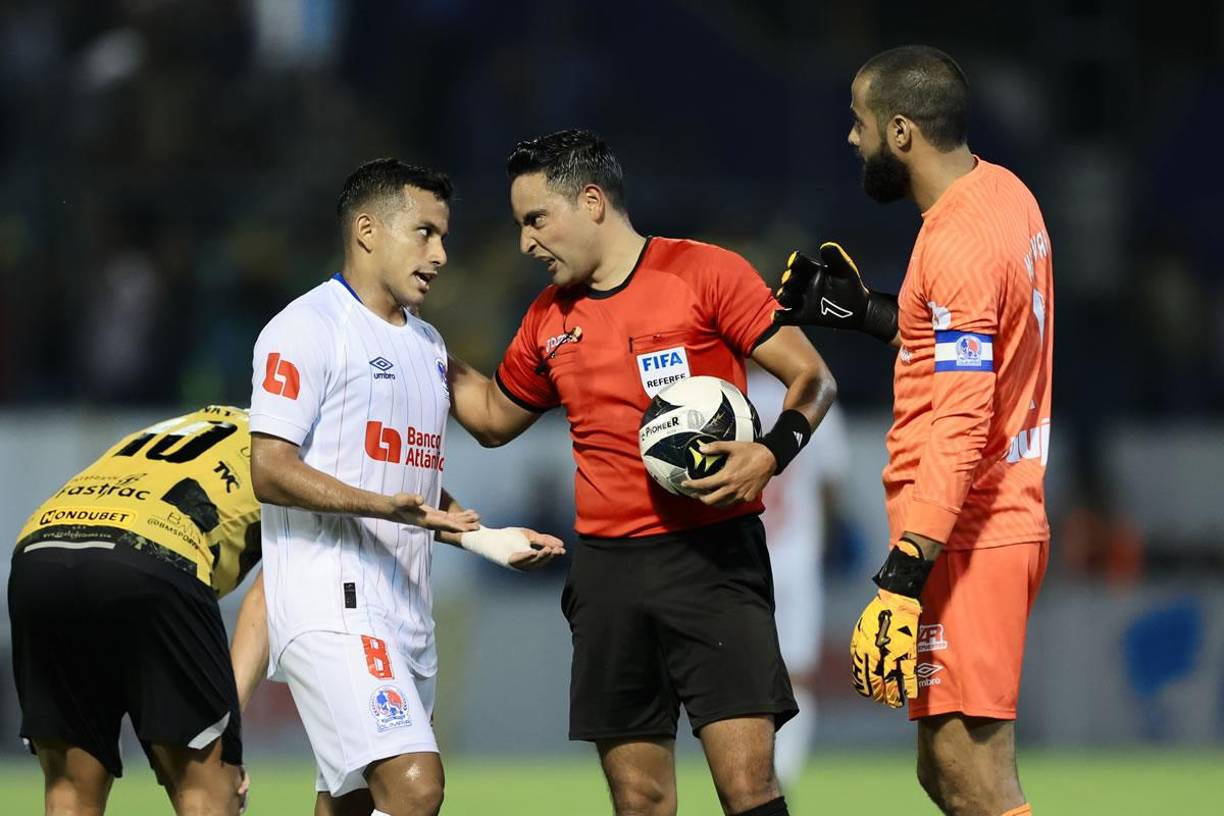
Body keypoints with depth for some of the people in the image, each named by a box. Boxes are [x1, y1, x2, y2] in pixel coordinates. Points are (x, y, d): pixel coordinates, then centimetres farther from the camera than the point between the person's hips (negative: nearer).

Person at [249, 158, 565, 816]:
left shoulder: (427, 343, 22)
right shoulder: (309, 327, -7)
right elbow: (270, 471, -14)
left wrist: (486, 539, 15)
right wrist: (384, 506, -24)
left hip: (406, 611, 9)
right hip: (331, 606, -9)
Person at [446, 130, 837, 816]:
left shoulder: (705, 273, -4)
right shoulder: (549, 321, 15)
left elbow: (812, 378, -5)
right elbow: (495, 418, 32)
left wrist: (770, 453, -22)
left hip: (711, 559, -6)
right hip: (607, 571, 6)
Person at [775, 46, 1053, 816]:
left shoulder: (957, 245, -19)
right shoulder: (1006, 194, 9)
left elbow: (958, 430, -24)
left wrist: (902, 582, -26)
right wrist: (865, 311, 19)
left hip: (966, 542, -10)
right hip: (1010, 517, 10)